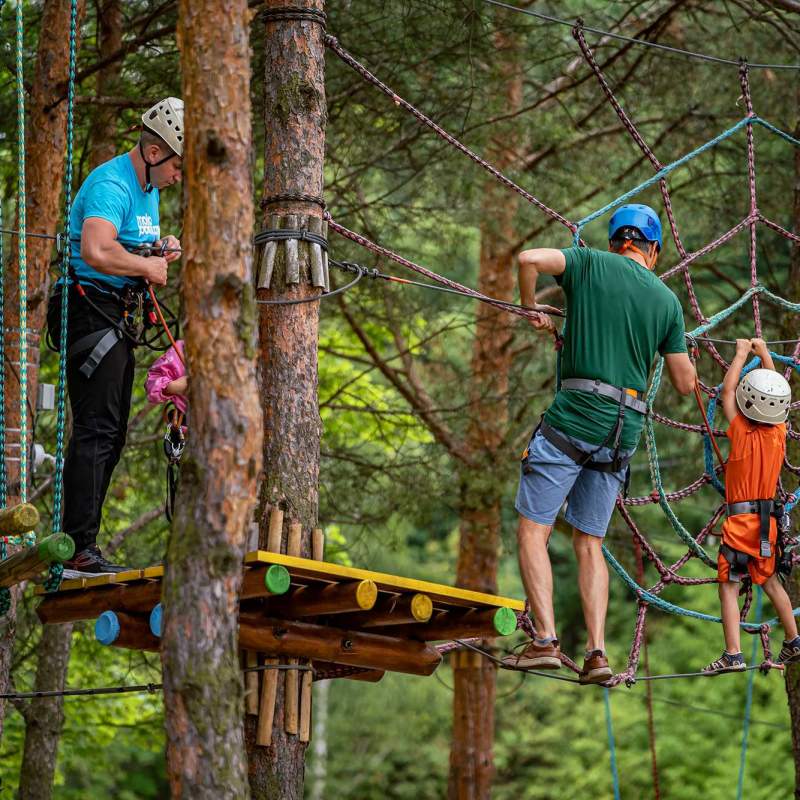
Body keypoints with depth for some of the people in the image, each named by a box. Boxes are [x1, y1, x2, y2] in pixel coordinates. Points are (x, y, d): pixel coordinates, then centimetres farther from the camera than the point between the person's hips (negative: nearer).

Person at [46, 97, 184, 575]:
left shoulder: (148, 188, 16)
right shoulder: (111, 184, -17)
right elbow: (97, 251, -34)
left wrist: (161, 245, 11)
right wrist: (148, 266, -20)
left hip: (117, 319, 11)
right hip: (90, 313, -11)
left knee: (111, 434, 11)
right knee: (96, 431, -14)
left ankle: (81, 548, 15)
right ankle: (78, 549, -15)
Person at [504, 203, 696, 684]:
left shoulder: (592, 264, 3)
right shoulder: (667, 301, 12)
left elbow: (530, 258, -14)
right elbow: (686, 384, 13)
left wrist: (532, 310, 3)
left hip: (573, 418, -4)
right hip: (624, 433, 4)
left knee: (533, 530, 1)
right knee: (590, 542, 12)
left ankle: (546, 641, -11)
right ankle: (597, 652, 0)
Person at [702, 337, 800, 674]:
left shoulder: (742, 432, -10)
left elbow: (727, 391, 2)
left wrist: (741, 353, 15)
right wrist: (764, 352, 26)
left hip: (740, 519, -6)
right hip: (768, 520, 6)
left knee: (729, 585, -8)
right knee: (769, 580, 21)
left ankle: (733, 654, -18)